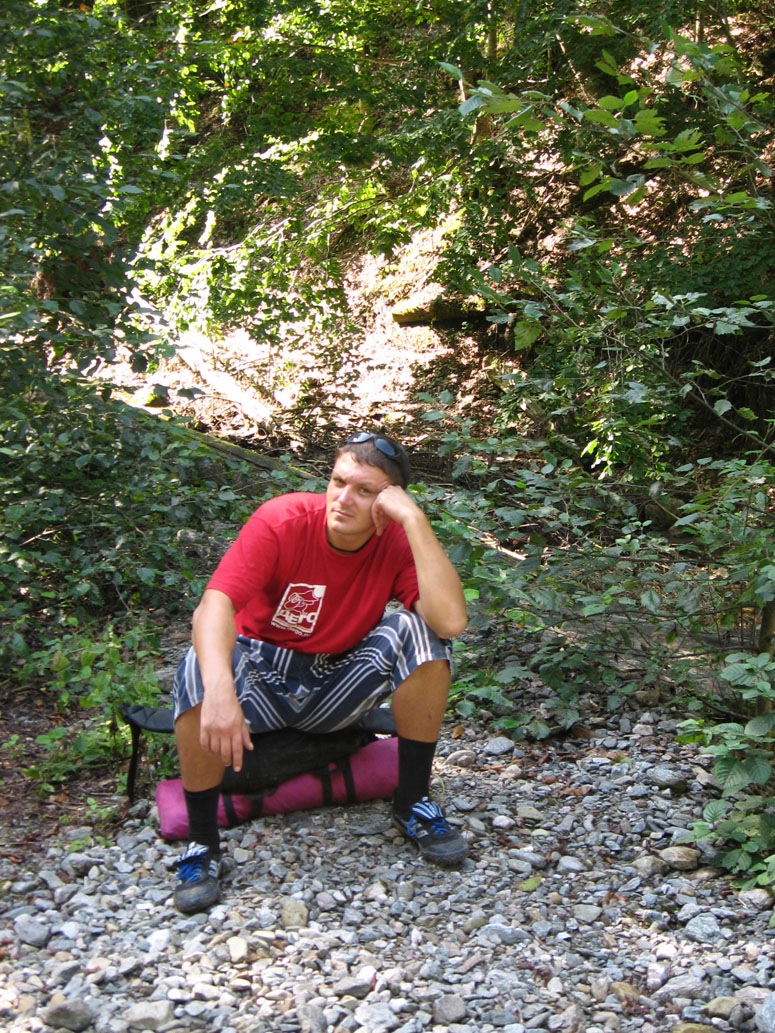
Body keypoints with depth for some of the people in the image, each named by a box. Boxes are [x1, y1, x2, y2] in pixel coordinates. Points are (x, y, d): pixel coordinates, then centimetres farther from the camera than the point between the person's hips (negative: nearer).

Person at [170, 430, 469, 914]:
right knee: (200, 673, -35)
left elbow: (451, 621, -33)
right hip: (262, 674, -2)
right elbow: (214, 606, -33)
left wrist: (415, 519, -34)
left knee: (421, 634, -24)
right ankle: (202, 841, -14)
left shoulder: (399, 541, -15)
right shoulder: (282, 521, -21)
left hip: (339, 682, 2)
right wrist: (220, 690, -52)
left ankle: (412, 804, -7)